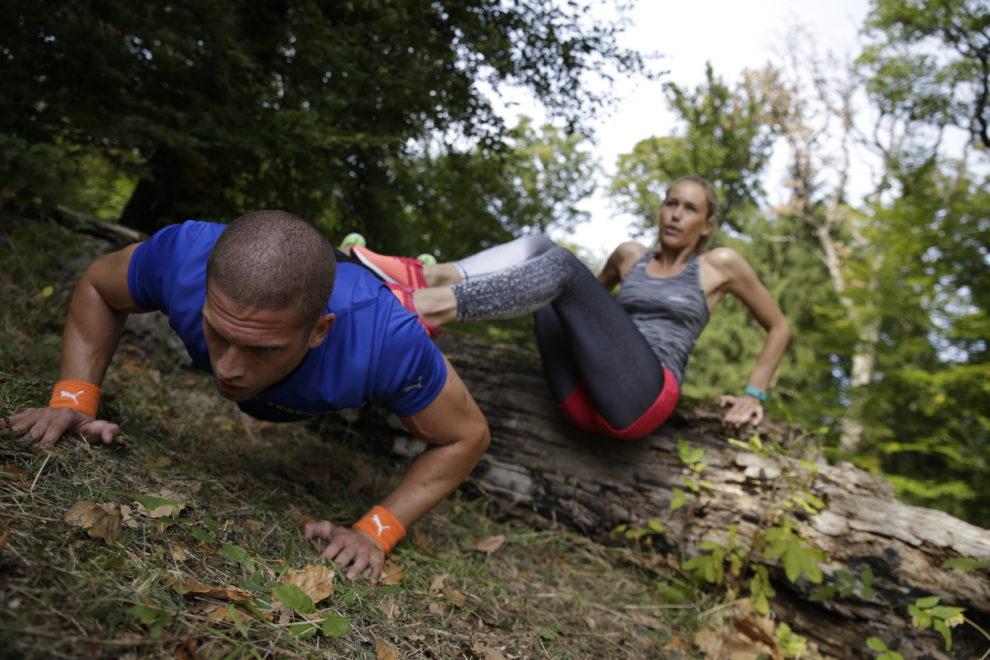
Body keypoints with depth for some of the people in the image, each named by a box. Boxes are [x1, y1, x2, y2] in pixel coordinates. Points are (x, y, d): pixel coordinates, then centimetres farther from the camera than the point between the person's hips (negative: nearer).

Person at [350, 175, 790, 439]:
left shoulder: (721, 264, 14)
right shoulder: (630, 256, 24)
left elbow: (779, 328, 21)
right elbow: (598, 289, 44)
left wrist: (754, 394, 9)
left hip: (641, 399, -5)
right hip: (580, 398, 5)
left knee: (562, 264, -24)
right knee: (538, 245, -4)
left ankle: (420, 307, -41)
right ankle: (428, 278, -30)